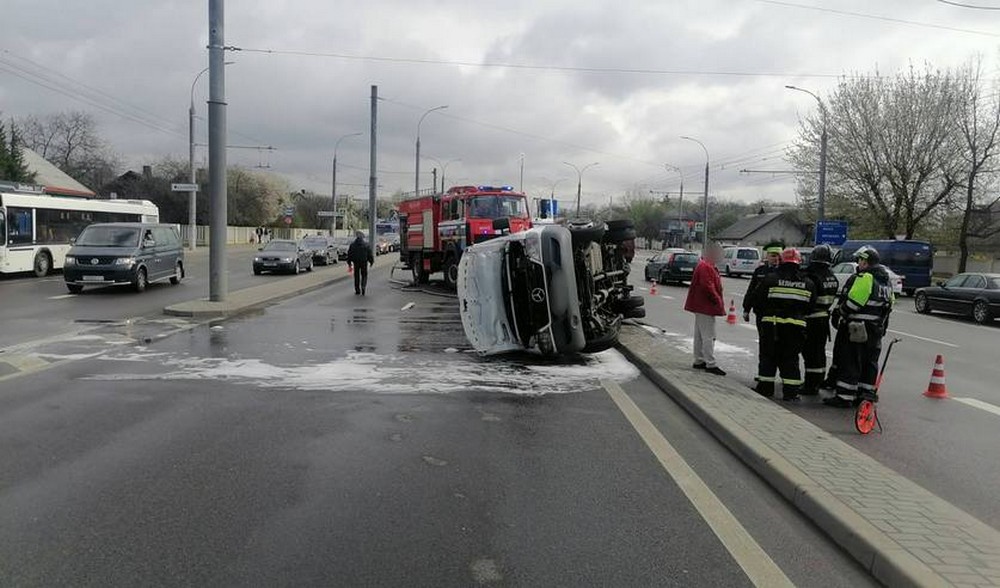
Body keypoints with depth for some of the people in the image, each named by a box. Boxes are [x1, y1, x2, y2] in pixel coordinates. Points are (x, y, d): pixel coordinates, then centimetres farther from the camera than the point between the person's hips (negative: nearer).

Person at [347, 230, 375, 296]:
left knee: (357, 276, 11)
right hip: (364, 263, -2)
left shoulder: (352, 244, 1)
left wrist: (349, 263, 14)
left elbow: (349, 254, 6)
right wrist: (371, 261, 8)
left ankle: (357, 290, 13)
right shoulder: (366, 245, -5)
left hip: (356, 262, 2)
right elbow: (370, 254, -4)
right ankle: (363, 287, -16)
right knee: (364, 276, 8)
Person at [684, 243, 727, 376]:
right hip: (706, 307, -11)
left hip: (701, 306, 11)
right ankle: (710, 364, -6)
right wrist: (718, 301, -15)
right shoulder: (705, 268, -18)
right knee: (708, 336, -8)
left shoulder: (707, 267, 16)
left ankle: (699, 361, 23)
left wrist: (718, 302, 14)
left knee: (700, 335, 15)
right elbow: (708, 287, -24)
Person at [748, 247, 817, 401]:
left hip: (771, 324, -2)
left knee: (768, 355, 9)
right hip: (796, 325, 2)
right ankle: (790, 391, 7)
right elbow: (810, 307, 9)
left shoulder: (770, 278, -7)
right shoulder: (808, 283, 4)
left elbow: (756, 301, -4)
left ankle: (765, 388, 13)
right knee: (790, 358, 9)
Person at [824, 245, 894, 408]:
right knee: (869, 362, 14)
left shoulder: (862, 278, -16)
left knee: (849, 362, -4)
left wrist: (837, 315, -5)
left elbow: (850, 303, -20)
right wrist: (882, 328, 22)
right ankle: (866, 394, 19)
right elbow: (888, 306, 17)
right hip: (875, 331, 9)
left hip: (854, 329, -8)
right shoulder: (887, 282, 14)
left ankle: (844, 396, -3)